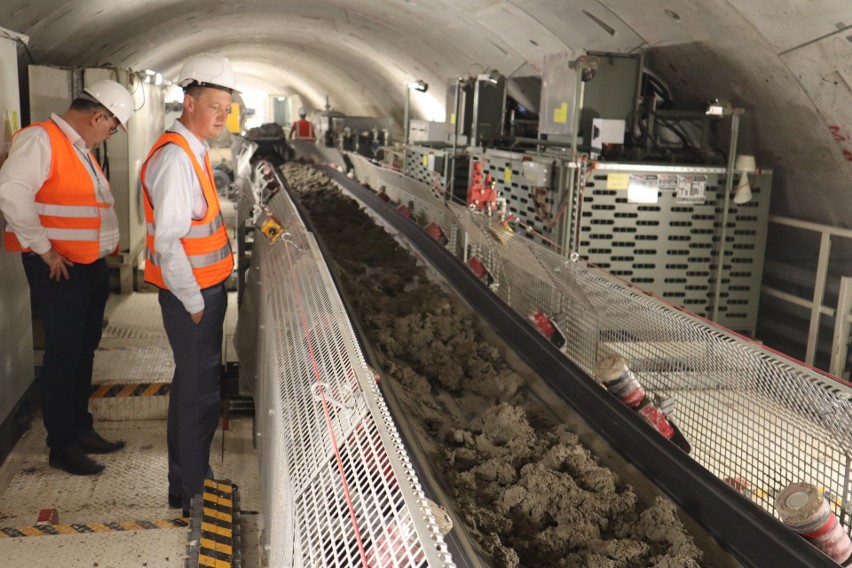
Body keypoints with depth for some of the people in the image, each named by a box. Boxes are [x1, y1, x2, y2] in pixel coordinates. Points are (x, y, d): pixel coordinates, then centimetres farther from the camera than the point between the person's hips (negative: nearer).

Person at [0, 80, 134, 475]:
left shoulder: (81, 148, 15)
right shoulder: (40, 139, -15)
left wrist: (106, 247, 10)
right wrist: (43, 250, -22)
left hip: (91, 267, 9)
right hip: (60, 271, -9)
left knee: (83, 353, 17)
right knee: (63, 357, 0)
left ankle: (81, 430, 30)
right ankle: (61, 448, 12)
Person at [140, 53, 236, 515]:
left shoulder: (193, 151, 11)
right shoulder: (174, 157, -21)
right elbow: (167, 242, -24)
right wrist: (194, 302, -18)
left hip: (204, 288, 10)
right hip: (190, 294, -10)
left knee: (194, 382, 20)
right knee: (199, 389, 0)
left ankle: (190, 474, 37)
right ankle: (191, 492, 15)